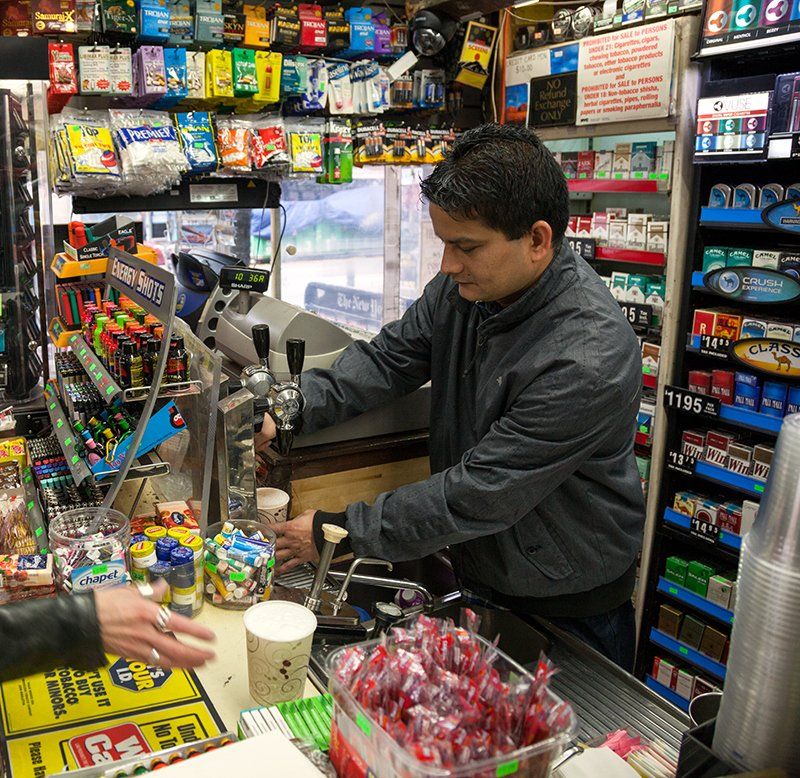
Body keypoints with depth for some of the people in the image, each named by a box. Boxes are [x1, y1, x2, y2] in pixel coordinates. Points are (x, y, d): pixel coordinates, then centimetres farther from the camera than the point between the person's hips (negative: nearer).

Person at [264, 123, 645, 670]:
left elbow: (479, 495, -32)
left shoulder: (590, 357, -34)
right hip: (476, 573, 7)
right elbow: (389, 357, -4)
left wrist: (337, 532, -25)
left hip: (569, 608, -6)